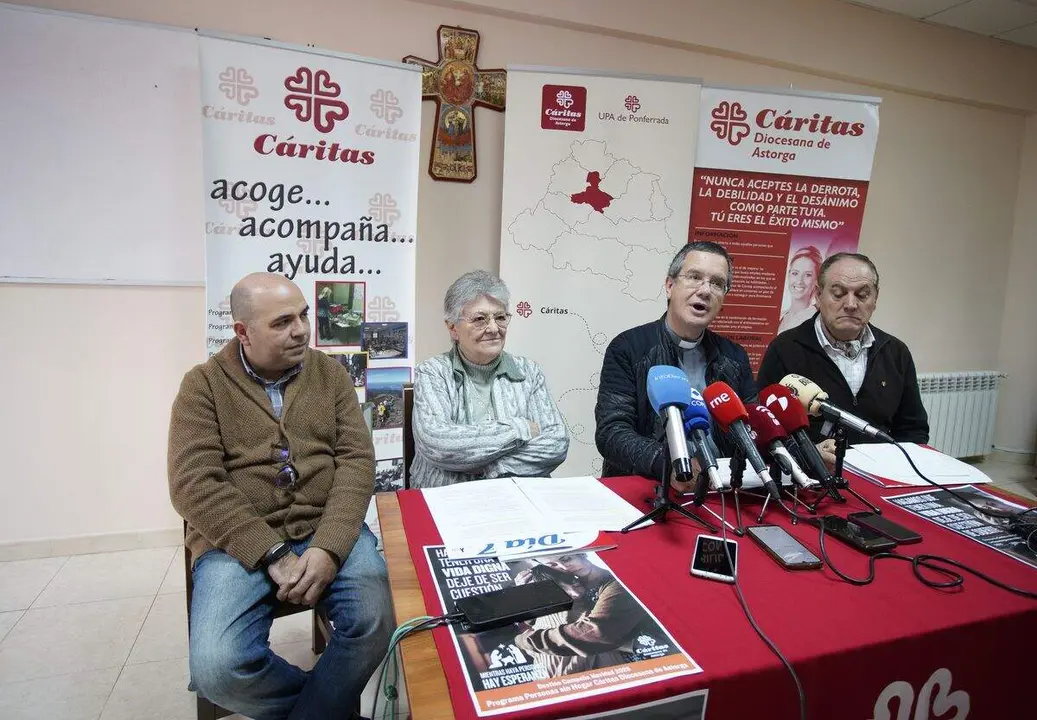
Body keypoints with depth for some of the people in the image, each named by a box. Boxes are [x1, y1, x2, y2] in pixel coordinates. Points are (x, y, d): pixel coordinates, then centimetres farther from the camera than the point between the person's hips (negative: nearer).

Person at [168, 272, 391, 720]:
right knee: (217, 667, -23)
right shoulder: (203, 385, 0)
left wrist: (328, 548, -18)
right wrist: (273, 555, -18)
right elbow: (194, 485, -10)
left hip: (328, 531, 1)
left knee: (377, 621, -24)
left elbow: (357, 460, -2)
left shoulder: (330, 374, 6)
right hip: (238, 542, -1)